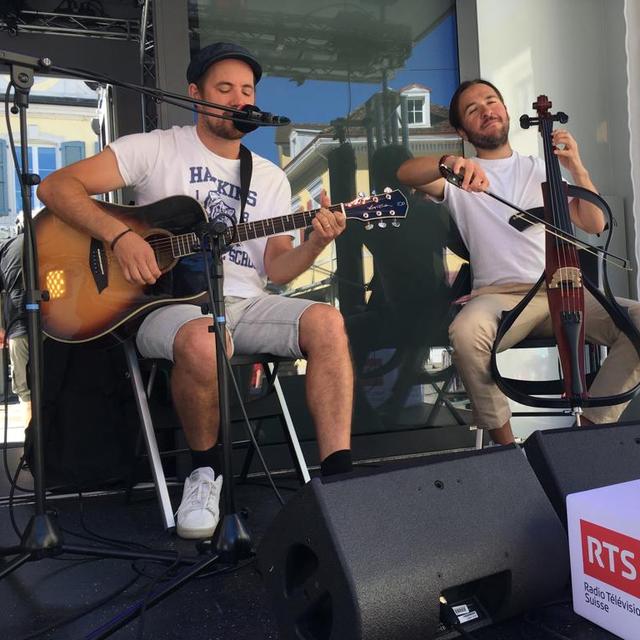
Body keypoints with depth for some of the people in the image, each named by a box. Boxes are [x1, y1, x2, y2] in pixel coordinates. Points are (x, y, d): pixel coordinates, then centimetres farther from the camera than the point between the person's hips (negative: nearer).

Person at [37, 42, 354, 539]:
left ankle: (337, 476, -23)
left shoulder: (271, 178, 16)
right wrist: (121, 237, -18)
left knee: (326, 321, -25)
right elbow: (56, 186, -3)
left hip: (245, 302, 4)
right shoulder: (156, 149, 4)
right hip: (170, 302, -3)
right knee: (203, 343, -39)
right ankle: (206, 469, -10)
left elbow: (276, 269, 10)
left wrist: (315, 244, -10)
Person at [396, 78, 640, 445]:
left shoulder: (540, 170, 22)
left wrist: (578, 170, 5)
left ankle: (593, 428, -8)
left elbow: (594, 224, 18)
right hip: (500, 295, -3)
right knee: (466, 333, -37)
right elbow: (406, 173, -10)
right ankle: (504, 441, -17)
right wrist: (451, 162, -30)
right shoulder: (462, 178, 11)